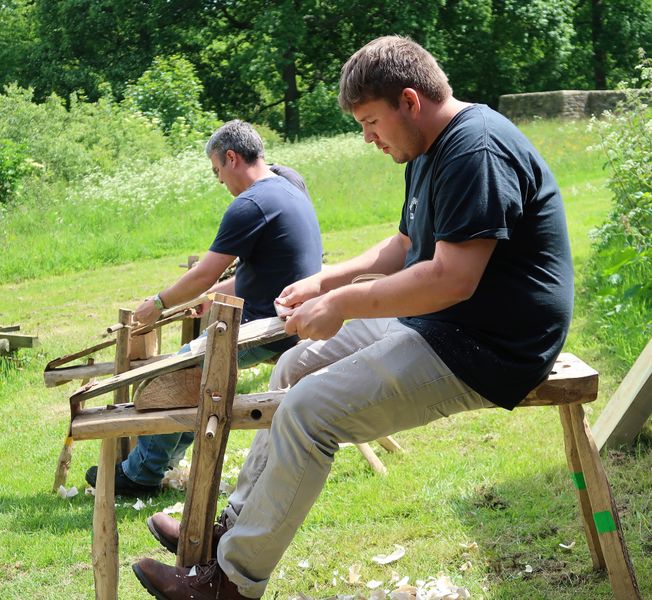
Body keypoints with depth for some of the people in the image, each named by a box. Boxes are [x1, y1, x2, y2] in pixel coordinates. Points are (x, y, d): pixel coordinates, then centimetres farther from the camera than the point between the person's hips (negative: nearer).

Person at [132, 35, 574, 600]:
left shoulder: (477, 150, -22)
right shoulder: (431, 151, 13)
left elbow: (453, 278, -29)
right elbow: (404, 247, 23)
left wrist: (341, 305, -20)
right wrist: (326, 280, 10)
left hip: (483, 349, -11)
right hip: (432, 322, 11)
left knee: (307, 410, -16)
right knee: (294, 367, 12)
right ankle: (236, 520, 17)